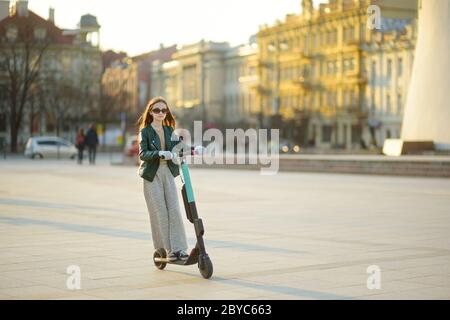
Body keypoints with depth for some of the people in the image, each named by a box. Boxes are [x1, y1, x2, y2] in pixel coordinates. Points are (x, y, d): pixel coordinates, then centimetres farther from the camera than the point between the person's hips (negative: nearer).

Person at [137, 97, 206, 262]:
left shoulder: (169, 130, 11)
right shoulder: (145, 131, -4)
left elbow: (180, 146, 0)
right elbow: (143, 154, -16)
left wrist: (194, 149, -19)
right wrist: (161, 154, -31)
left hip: (168, 173, 4)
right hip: (152, 175, -4)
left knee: (174, 210, -3)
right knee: (160, 212, -3)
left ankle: (178, 248, -2)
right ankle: (166, 249, 5)